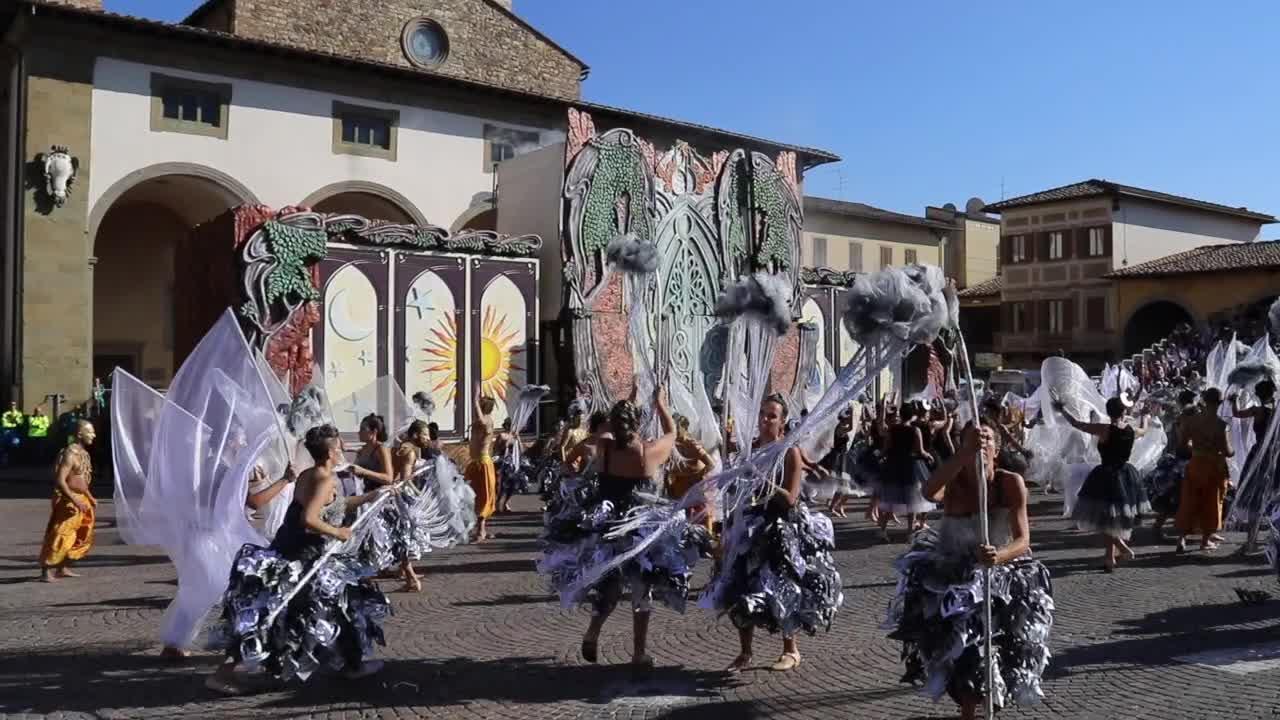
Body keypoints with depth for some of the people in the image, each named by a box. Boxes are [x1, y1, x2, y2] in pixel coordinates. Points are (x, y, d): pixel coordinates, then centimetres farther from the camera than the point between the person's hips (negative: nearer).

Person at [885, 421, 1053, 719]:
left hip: (1003, 569, 1)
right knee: (959, 637, -12)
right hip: (954, 573, -1)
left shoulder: (1011, 483, -13)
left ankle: (997, 692, 26)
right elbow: (930, 492, -42)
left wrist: (999, 556, -41)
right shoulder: (954, 482, -16)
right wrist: (966, 452, -53)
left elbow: (1023, 541, -19)